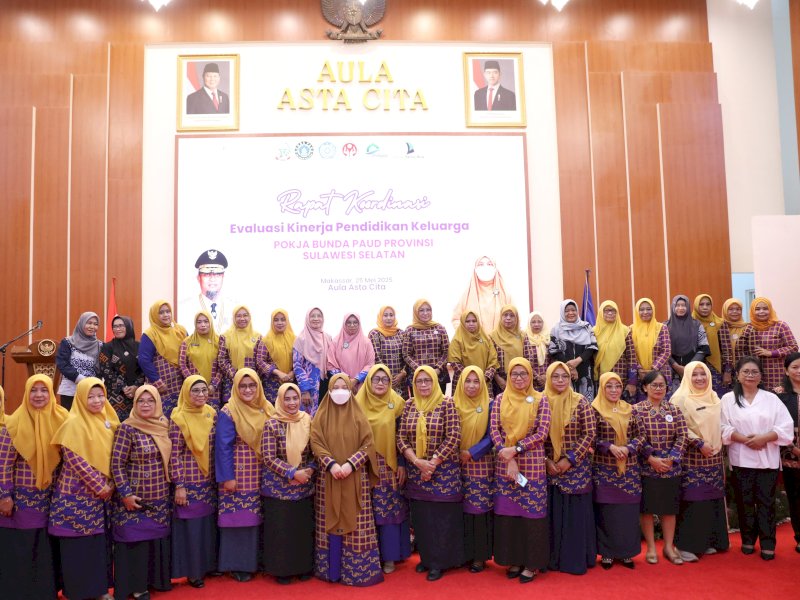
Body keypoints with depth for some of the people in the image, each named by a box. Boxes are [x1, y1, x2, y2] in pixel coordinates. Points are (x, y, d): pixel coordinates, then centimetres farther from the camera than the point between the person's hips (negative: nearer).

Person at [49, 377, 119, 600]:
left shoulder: (106, 421, 6)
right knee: (78, 543, 2)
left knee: (100, 541, 12)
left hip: (104, 493, 6)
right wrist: (100, 486, -16)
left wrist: (110, 484, 0)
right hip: (77, 493, -6)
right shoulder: (74, 423, -13)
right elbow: (75, 460, -18)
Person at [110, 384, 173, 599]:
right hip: (135, 497, -5)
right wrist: (126, 494, -15)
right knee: (135, 539, 4)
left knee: (158, 538, 13)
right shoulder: (127, 428, -13)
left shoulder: (163, 425, 3)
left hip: (160, 497, 5)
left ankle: (156, 578, 29)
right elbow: (116, 464, -12)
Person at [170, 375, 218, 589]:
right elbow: (174, 455, -13)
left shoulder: (212, 414, 3)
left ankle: (209, 564, 29)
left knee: (209, 522, 13)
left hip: (209, 480, 5)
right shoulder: (178, 418, -12)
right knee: (191, 525, 3)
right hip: (189, 481, -5)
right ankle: (193, 571, 18)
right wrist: (179, 485, -15)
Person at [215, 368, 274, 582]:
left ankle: (257, 560, 25)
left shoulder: (266, 409, 5)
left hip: (262, 473, 5)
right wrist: (227, 477, -14)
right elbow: (223, 447, -11)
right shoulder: (228, 413, -9)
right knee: (238, 517, 1)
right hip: (238, 473, -5)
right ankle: (237, 565, 14)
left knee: (258, 517, 11)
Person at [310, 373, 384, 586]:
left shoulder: (358, 416, 4)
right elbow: (316, 443, -5)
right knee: (331, 522, 4)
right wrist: (332, 464, -19)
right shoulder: (321, 417, 5)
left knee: (355, 523, 1)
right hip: (328, 477, 0)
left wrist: (350, 464, -17)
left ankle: (358, 570, 10)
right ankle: (332, 570, 14)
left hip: (356, 478, 0)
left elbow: (367, 444, -3)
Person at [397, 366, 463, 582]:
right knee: (420, 516, 10)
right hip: (416, 471, 4)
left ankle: (439, 562, 15)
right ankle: (425, 557, 26)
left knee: (441, 516, 2)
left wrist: (432, 463, -14)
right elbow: (401, 438, 2)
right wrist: (418, 462, -11)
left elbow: (453, 437, -12)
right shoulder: (409, 405, 5)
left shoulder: (447, 404, -6)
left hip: (443, 471, -4)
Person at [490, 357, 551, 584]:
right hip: (504, 464, 2)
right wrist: (508, 457, -14)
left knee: (532, 512, 2)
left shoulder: (540, 400, 0)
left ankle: (532, 563, 15)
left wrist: (515, 449, -15)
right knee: (507, 512, 6)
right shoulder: (500, 400, 5)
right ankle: (513, 560, 21)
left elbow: (542, 433, -7)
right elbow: (494, 429, -2)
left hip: (532, 465, -2)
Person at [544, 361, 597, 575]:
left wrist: (569, 459, -11)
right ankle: (552, 558, 19)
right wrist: (546, 461, -8)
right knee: (551, 513, 7)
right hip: (548, 467, 2)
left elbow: (590, 433, -6)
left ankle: (576, 559, 16)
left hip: (576, 467, -1)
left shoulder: (580, 402, -3)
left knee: (575, 512, 4)